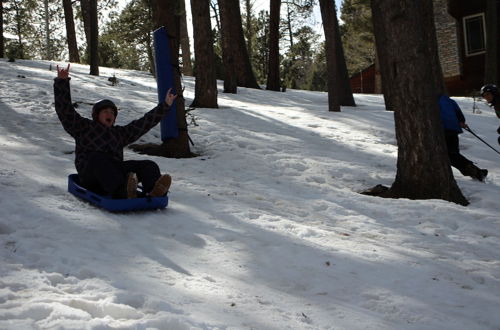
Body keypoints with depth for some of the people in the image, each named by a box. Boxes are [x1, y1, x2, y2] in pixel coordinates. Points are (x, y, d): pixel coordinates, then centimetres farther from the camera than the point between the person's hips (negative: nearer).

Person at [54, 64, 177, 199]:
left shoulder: (119, 133, 33)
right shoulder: (83, 127, 21)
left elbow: (145, 122, 31)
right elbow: (64, 110, 9)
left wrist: (165, 105, 27)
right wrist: (62, 81, -2)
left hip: (115, 170, 4)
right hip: (89, 176, -4)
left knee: (149, 166, -19)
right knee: (98, 157, -38)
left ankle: (154, 190, -55)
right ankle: (122, 191, -63)